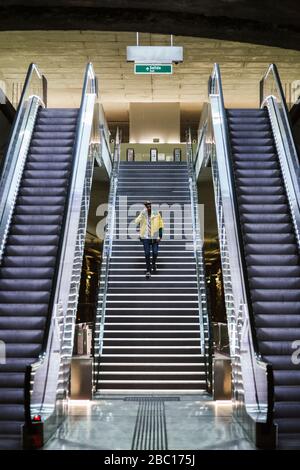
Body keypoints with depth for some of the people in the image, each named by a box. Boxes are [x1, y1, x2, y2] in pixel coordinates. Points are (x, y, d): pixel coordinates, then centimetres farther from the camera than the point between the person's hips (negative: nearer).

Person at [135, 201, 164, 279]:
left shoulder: (156, 213, -3)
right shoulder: (142, 214, -3)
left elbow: (160, 225, 3)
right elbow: (137, 222, -18)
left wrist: (160, 236, -2)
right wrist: (143, 213, -26)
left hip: (154, 237, 0)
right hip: (145, 237, 0)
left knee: (155, 253, 3)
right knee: (147, 253, -1)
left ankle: (154, 264, 36)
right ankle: (148, 270, 11)